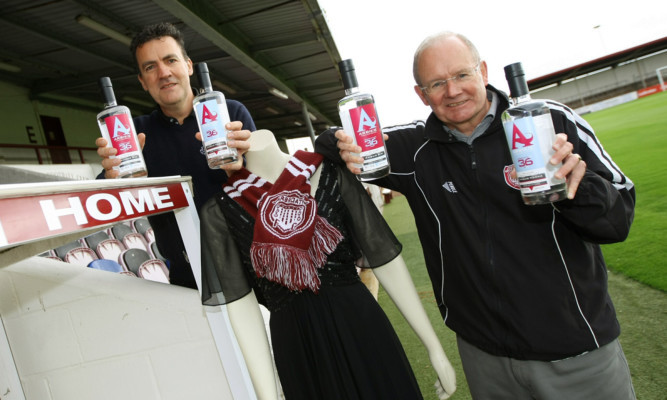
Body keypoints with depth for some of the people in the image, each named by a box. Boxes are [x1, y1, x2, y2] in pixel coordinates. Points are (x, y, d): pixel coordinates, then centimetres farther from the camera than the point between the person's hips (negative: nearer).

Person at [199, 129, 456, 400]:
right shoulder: (219, 212, -6)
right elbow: (241, 304, -5)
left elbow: (385, 258, -4)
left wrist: (434, 347, 0)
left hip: (361, 327, 0)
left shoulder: (330, 174, -7)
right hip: (296, 349, 0)